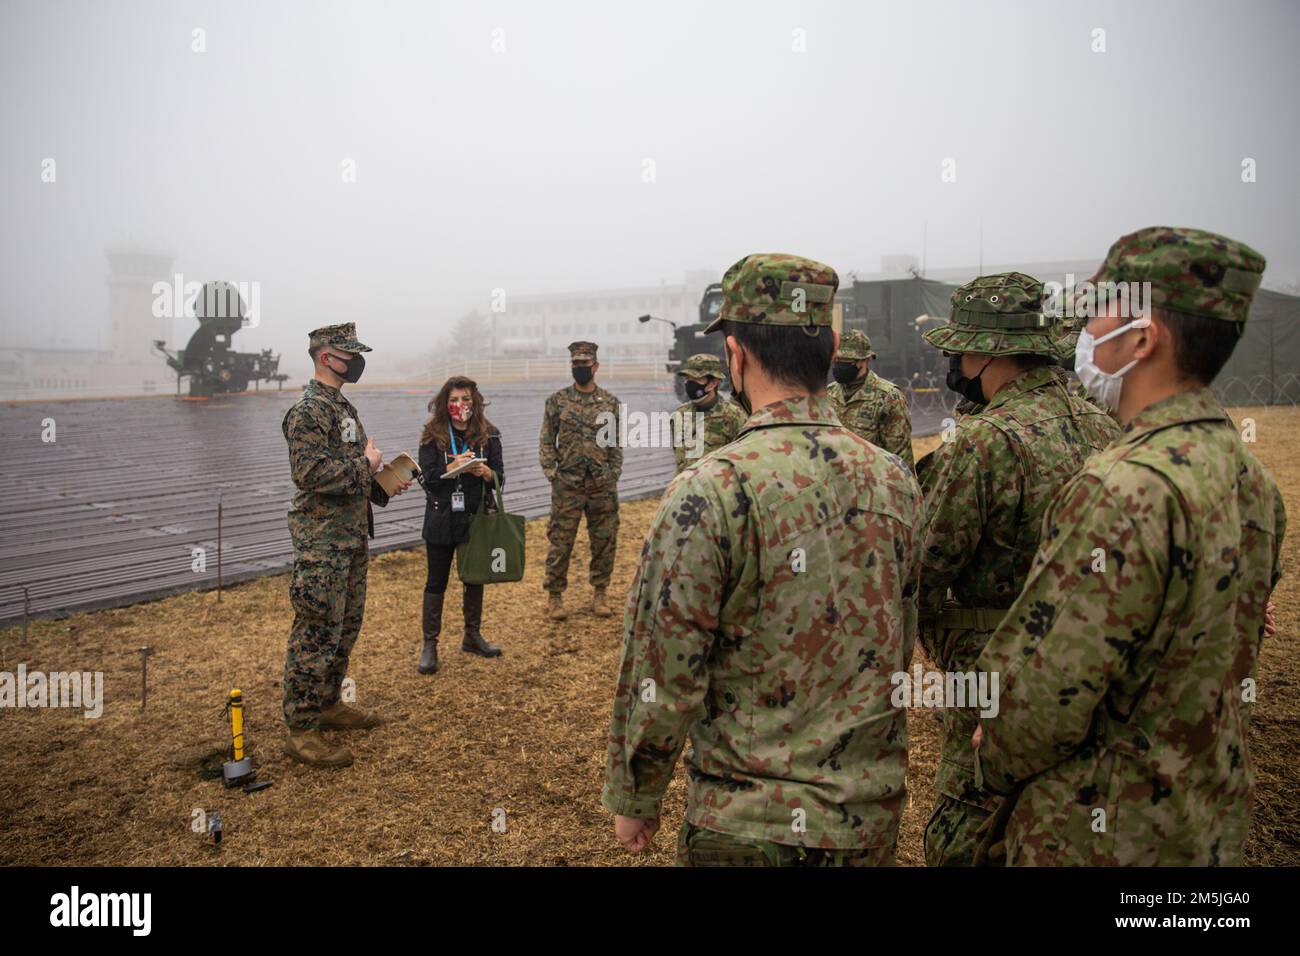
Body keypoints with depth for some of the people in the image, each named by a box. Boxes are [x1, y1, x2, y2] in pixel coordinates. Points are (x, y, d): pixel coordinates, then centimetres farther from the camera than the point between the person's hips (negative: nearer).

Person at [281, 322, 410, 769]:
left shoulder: (343, 406, 15)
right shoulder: (308, 410, -16)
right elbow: (309, 473, -26)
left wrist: (381, 485, 7)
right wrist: (365, 464, -17)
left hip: (352, 536, 10)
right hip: (322, 540, -10)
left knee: (346, 627, 18)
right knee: (316, 633, -4)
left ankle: (328, 704, 32)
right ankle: (302, 730, 5)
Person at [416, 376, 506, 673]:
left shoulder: (488, 436, 0)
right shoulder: (432, 436, -5)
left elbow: (500, 478, 0)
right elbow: (428, 477, -11)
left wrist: (486, 472, -21)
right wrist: (453, 467, -27)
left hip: (476, 518, 3)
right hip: (442, 520, -2)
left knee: (475, 578, 14)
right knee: (436, 582, 5)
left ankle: (472, 636, 30)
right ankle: (430, 645, 13)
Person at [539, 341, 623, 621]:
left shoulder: (611, 403, 5)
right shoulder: (557, 401, 1)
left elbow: (616, 444, 8)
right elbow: (547, 442, 2)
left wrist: (614, 477, 2)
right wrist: (552, 475, -5)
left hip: (603, 485, 2)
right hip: (567, 485, -2)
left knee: (605, 542, 7)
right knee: (560, 542, 2)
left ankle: (599, 594, 21)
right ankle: (555, 596, 14)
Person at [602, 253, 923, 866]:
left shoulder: (710, 492, -22)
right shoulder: (897, 480, -3)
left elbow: (663, 679, -17)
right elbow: (903, 645, 8)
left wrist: (633, 799, -2)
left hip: (751, 823, -5)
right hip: (875, 815, 6)